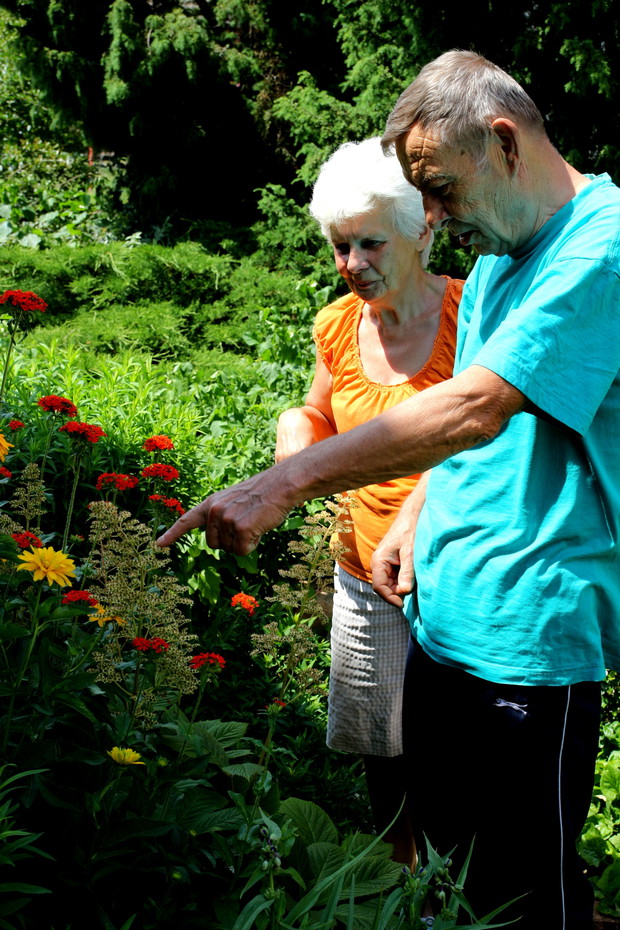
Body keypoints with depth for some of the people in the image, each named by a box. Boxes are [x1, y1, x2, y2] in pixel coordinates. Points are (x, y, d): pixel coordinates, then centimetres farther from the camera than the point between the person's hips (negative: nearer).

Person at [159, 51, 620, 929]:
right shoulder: (499, 254, 12)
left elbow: (476, 407, -28)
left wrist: (282, 484, -29)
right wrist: (416, 517, 8)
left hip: (529, 635, -8)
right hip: (445, 615, 9)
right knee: (442, 849, 19)